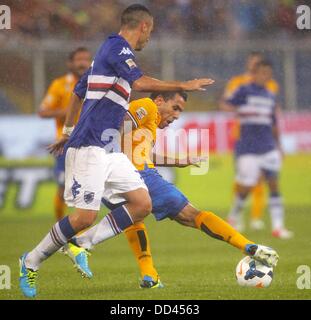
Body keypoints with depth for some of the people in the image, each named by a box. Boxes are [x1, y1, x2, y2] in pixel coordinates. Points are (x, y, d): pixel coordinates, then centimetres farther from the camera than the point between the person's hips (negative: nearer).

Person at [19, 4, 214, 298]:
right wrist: (184, 86, -16)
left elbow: (77, 92, 30)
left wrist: (67, 133, 37)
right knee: (85, 216, -13)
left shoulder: (112, 49, 21)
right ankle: (31, 262, 2)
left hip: (108, 149, 10)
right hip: (89, 147, -10)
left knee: (142, 204, -1)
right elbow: (140, 83, -24)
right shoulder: (117, 47, -8)